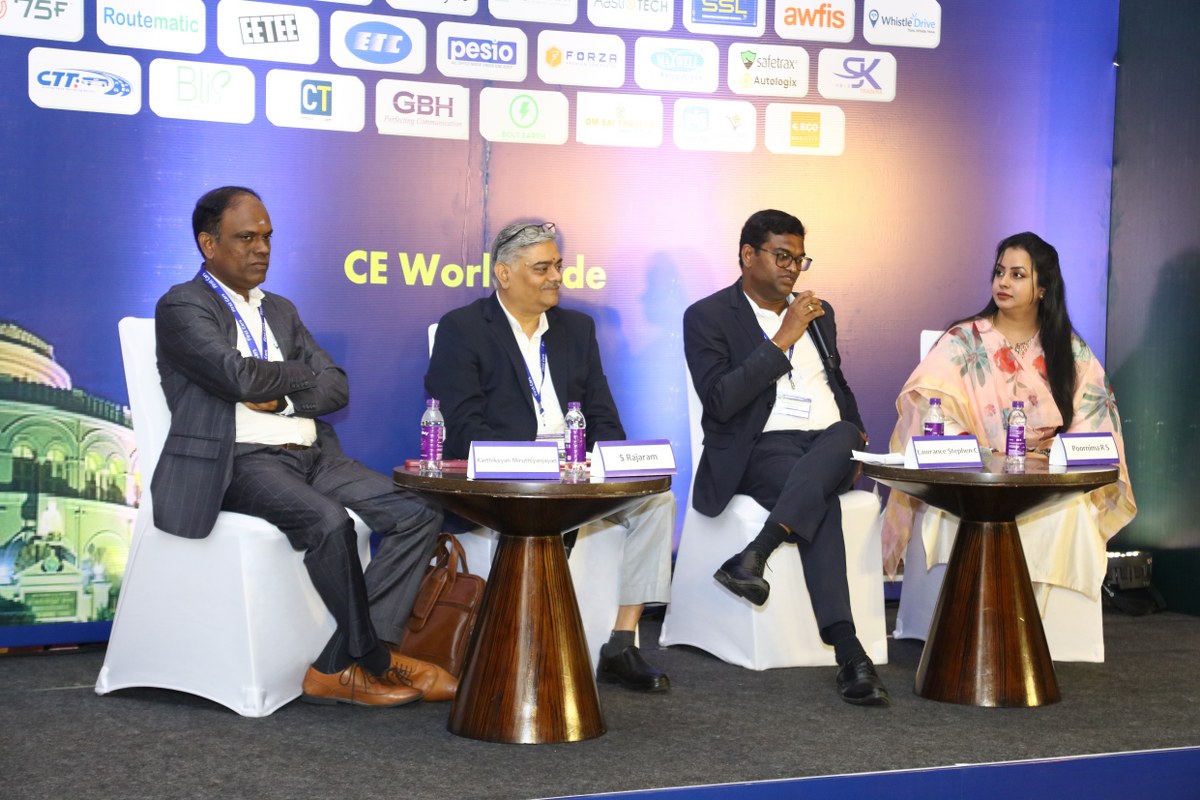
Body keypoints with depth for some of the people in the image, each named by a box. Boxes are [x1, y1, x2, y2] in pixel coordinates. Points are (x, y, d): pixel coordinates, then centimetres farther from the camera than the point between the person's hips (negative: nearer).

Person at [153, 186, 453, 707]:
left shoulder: (281, 311, 24)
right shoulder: (182, 307, 1)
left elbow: (336, 388, 14)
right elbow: (241, 376, -16)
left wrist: (281, 395, -5)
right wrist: (301, 374, 3)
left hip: (313, 455, 8)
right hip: (241, 461, -7)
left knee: (419, 514, -12)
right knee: (328, 521, -35)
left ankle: (337, 669, -16)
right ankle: (374, 658, -14)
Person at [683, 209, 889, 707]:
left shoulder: (819, 312, 21)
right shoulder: (708, 316, 2)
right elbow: (720, 400, -12)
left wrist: (857, 431, 10)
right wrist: (782, 340, -12)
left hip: (831, 442, 5)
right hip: (761, 448, -5)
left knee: (844, 435, -34)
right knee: (821, 500, -36)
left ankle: (754, 556, -45)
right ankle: (849, 653, -41)